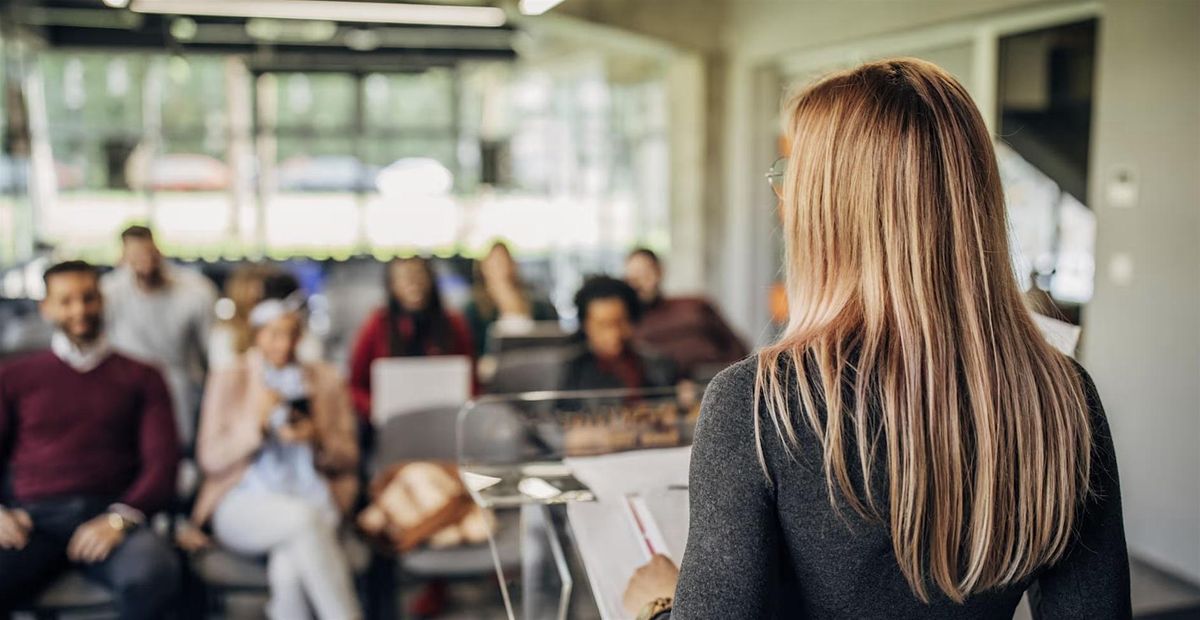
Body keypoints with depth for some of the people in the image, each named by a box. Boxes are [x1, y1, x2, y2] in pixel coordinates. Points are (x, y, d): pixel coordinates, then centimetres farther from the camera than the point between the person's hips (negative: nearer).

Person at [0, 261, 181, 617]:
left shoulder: (140, 377, 17)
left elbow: (162, 463, 7)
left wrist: (120, 518, -11)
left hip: (109, 516, 0)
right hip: (34, 519, 0)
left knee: (152, 574, -35)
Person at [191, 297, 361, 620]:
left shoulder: (327, 379, 13)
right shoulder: (228, 380, 8)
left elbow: (348, 457, 12)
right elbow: (210, 458, 0)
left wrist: (316, 440, -9)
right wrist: (256, 422, -15)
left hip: (314, 504, 2)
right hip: (244, 505, -1)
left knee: (289, 566, -34)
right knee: (303, 517, -36)